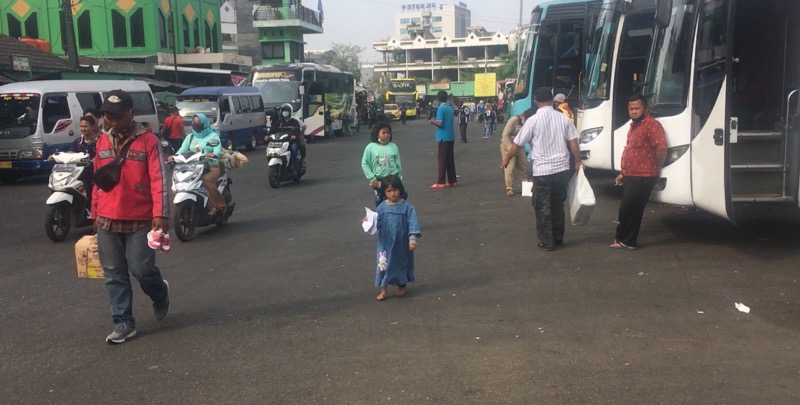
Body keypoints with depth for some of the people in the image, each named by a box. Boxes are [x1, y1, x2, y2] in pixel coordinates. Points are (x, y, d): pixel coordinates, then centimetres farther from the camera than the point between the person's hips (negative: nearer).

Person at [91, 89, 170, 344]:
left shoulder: (148, 140, -7)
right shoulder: (102, 142, 9)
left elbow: (158, 179, -12)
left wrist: (161, 214, -20)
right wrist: (95, 214, 18)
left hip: (140, 220, -5)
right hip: (108, 220, 5)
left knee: (141, 269, -4)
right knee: (114, 275, 6)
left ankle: (160, 294, 28)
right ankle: (124, 322, 15)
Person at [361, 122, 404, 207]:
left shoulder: (393, 147, -4)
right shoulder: (370, 147, -9)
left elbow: (398, 163, 4)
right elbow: (364, 164, -5)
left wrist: (399, 178, 6)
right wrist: (372, 178, -8)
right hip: (378, 180, 0)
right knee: (380, 202, 13)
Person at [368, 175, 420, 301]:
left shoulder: (407, 207, -10)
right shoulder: (382, 207, -3)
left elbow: (413, 224, -11)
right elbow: (377, 223, -3)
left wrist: (412, 240, -17)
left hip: (402, 244, -1)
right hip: (386, 244, 1)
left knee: (402, 264, 14)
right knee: (383, 265, 0)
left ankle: (401, 287, 35)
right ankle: (384, 290, 11)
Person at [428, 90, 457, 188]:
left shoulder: (440, 108, -13)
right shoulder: (450, 108, 11)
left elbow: (440, 124, -18)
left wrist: (433, 121, 0)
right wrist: (436, 120, 18)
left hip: (443, 138, -7)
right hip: (451, 137, 7)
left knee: (442, 160, -5)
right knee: (450, 159, 11)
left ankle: (441, 182, -3)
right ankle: (452, 181, 13)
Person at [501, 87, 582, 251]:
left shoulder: (533, 121, -8)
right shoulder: (563, 118, 3)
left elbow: (518, 143, -2)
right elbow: (573, 142, 1)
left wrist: (506, 159, 12)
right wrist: (578, 161, 13)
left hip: (542, 170, -4)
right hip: (562, 168, 4)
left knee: (543, 207, 6)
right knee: (558, 205, 17)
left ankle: (547, 242, 8)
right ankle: (558, 238, 24)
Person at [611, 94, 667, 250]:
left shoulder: (652, 125, -14)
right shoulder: (634, 125, 17)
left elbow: (661, 149, -22)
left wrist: (656, 170, -10)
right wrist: (624, 173, 21)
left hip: (642, 178, -9)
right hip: (630, 176, 9)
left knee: (629, 210, -3)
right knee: (628, 210, 13)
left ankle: (626, 240, 10)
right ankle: (626, 240, 21)